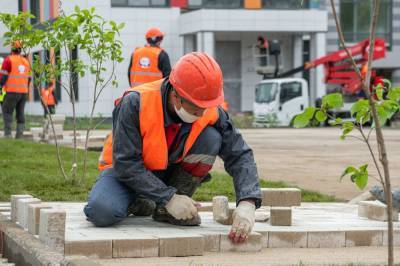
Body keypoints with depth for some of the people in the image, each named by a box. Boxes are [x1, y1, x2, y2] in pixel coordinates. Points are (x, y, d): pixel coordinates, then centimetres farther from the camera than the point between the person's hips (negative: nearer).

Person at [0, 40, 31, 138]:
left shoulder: (8, 60, -6)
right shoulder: (26, 61, 13)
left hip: (12, 91, -5)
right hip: (23, 92, 5)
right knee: (20, 113, 7)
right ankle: (19, 135, 1)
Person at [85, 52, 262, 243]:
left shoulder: (211, 112, -18)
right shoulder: (135, 103, -29)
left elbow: (240, 155, -18)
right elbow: (125, 163, -29)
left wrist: (247, 204, -34)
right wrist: (168, 198, -33)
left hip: (171, 171, 3)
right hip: (127, 171, -3)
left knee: (211, 137, -23)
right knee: (102, 212, -35)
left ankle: (167, 211, -10)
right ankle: (141, 203, 3)